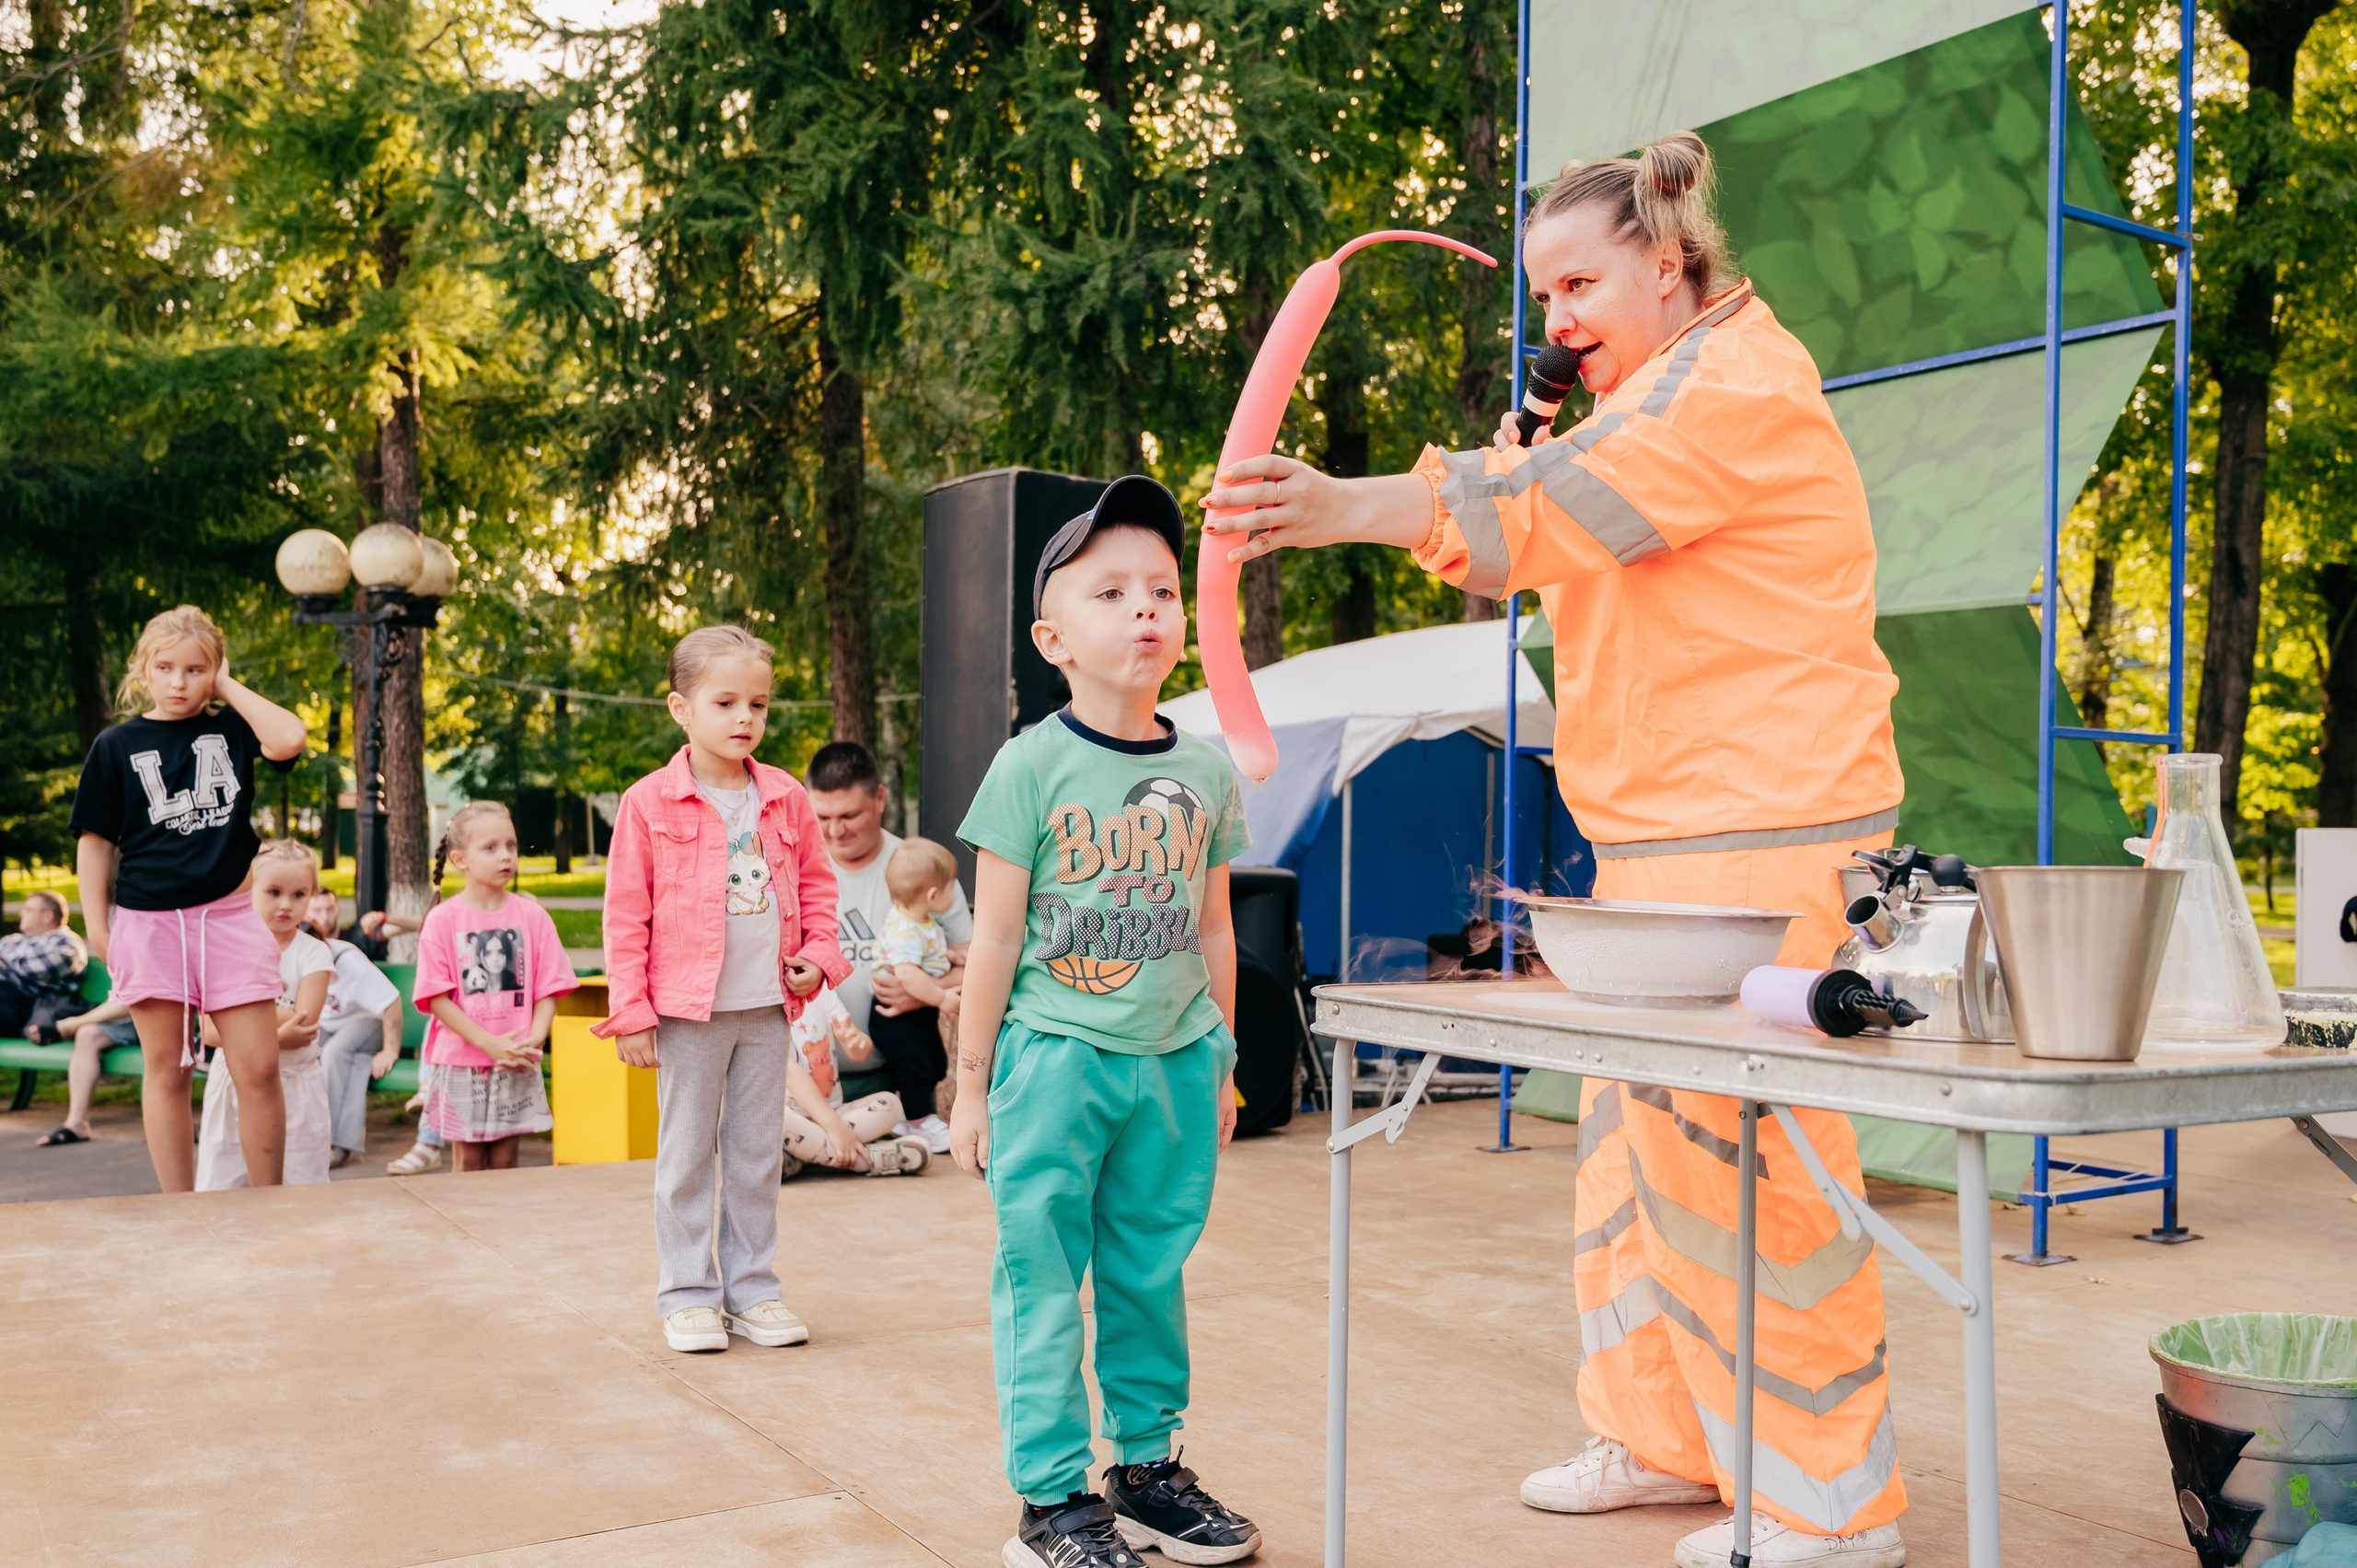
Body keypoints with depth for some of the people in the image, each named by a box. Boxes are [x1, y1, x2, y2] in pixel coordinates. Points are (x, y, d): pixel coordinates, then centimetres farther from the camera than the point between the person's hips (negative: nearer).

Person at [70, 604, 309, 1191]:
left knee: (259, 1070, -2)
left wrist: (228, 687, -5)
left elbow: (288, 740, -17)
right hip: (149, 923, 0)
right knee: (166, 1071, 7)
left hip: (229, 916, 0)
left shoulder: (231, 730, 5)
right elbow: (95, 841, 7)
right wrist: (97, 924, 1)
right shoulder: (116, 746, 5)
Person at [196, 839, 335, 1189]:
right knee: (220, 1192, 6)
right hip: (234, 1083, 2)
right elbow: (210, 1031, -8)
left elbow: (303, 1023, -16)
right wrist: (276, 1035, -21)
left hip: (293, 1088, -2)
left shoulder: (313, 954, -4)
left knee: (296, 1195, 1)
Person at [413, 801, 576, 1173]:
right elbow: (437, 999, -8)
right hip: (461, 1060, -1)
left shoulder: (532, 916, 1)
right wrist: (491, 1044, -16)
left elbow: (548, 991, 1)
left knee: (505, 1162, 8)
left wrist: (533, 1040, -16)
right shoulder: (442, 920, -4)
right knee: (468, 1162, 8)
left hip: (516, 1064, 1)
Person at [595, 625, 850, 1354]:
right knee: (687, 1155, 5)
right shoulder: (649, 803, -6)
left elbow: (816, 885, 17)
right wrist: (630, 1009, -7)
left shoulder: (785, 800, 5)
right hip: (686, 1009, -3)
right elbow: (626, 914, -4)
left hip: (768, 1006, 4)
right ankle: (688, 1295, 16)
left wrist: (818, 953, 1)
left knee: (759, 1152, 11)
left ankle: (752, 1288, 22)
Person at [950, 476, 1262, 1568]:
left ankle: (1147, 1466, 28)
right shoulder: (1031, 766, -7)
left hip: (1175, 1060, 4)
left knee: (1152, 1274, 13)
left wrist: (1220, 1066, 15)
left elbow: (1213, 928, 12)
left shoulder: (1207, 771, 5)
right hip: (1055, 1056, -4)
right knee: (1041, 1278, 2)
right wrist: (972, 1085, -2)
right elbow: (995, 937, -4)